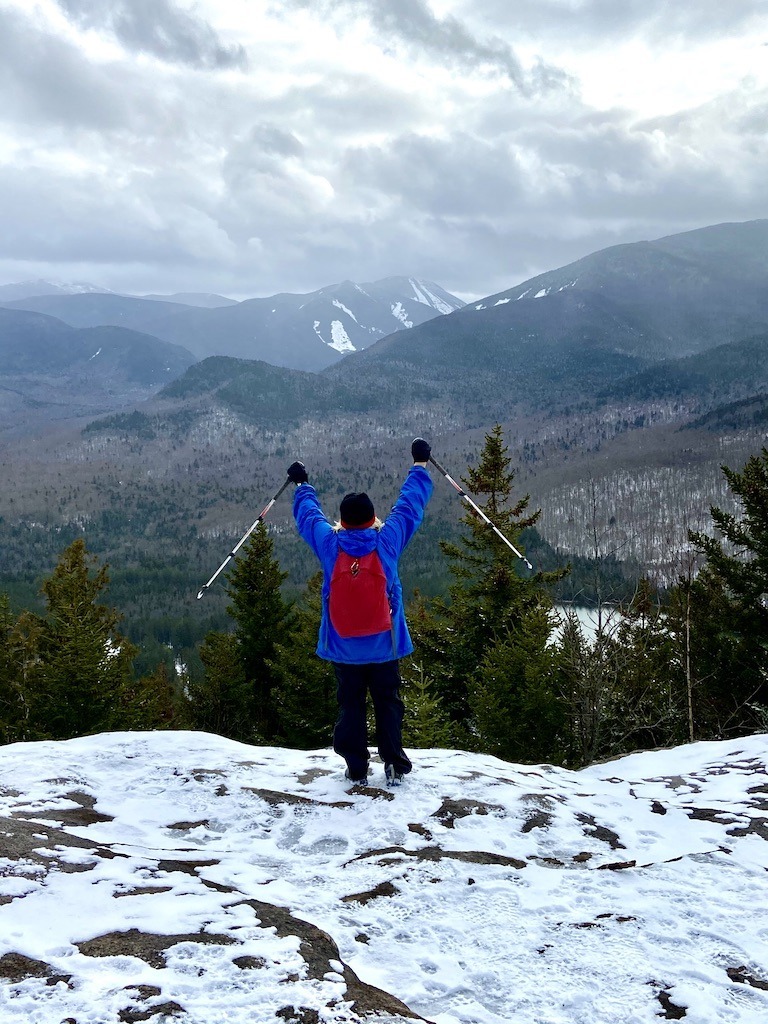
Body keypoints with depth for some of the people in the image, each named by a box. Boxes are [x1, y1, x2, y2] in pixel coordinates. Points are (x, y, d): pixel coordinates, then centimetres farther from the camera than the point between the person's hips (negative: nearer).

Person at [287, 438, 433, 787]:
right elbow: (410, 504, 2)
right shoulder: (387, 540, -12)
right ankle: (394, 763, 9)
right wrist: (420, 464, 17)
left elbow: (308, 514, 9)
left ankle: (356, 768, 12)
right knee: (388, 701, 11)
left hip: (343, 646, 1)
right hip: (385, 644, 0)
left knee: (350, 703, 10)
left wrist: (302, 484, 29)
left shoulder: (329, 544, -10)